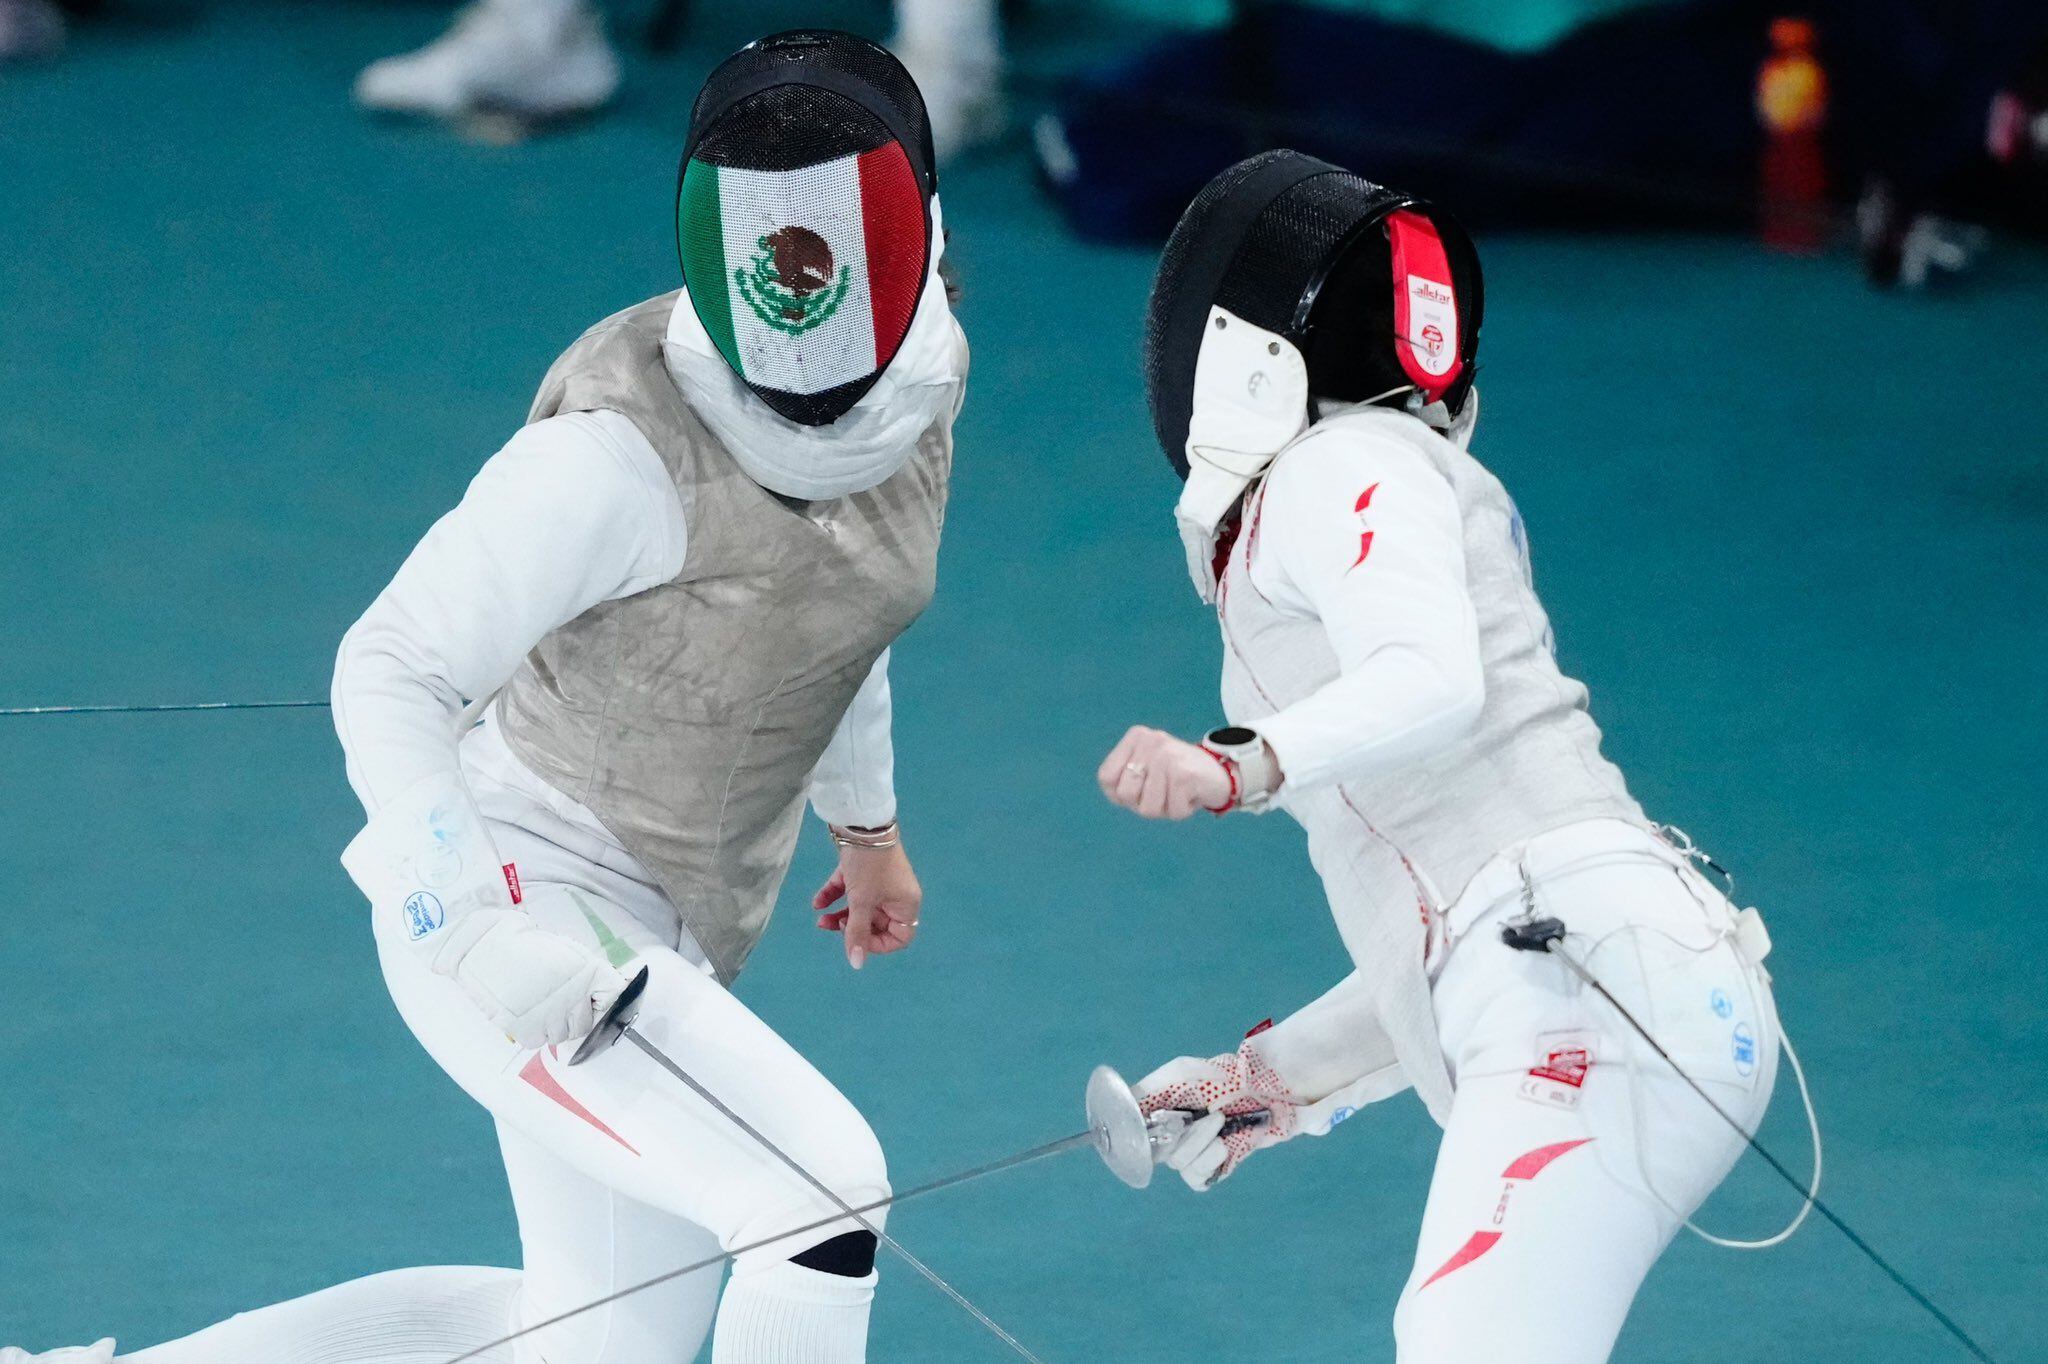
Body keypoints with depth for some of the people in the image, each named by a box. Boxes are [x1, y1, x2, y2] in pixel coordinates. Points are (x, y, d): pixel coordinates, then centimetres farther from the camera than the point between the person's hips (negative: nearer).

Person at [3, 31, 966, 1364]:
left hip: (654, 928, 9)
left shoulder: (917, 365, -4)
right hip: (522, 908, -9)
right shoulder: (626, 444, -27)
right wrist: (480, 936, -38)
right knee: (823, 1193, -23)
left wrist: (869, 818, 29)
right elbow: (390, 672, -24)